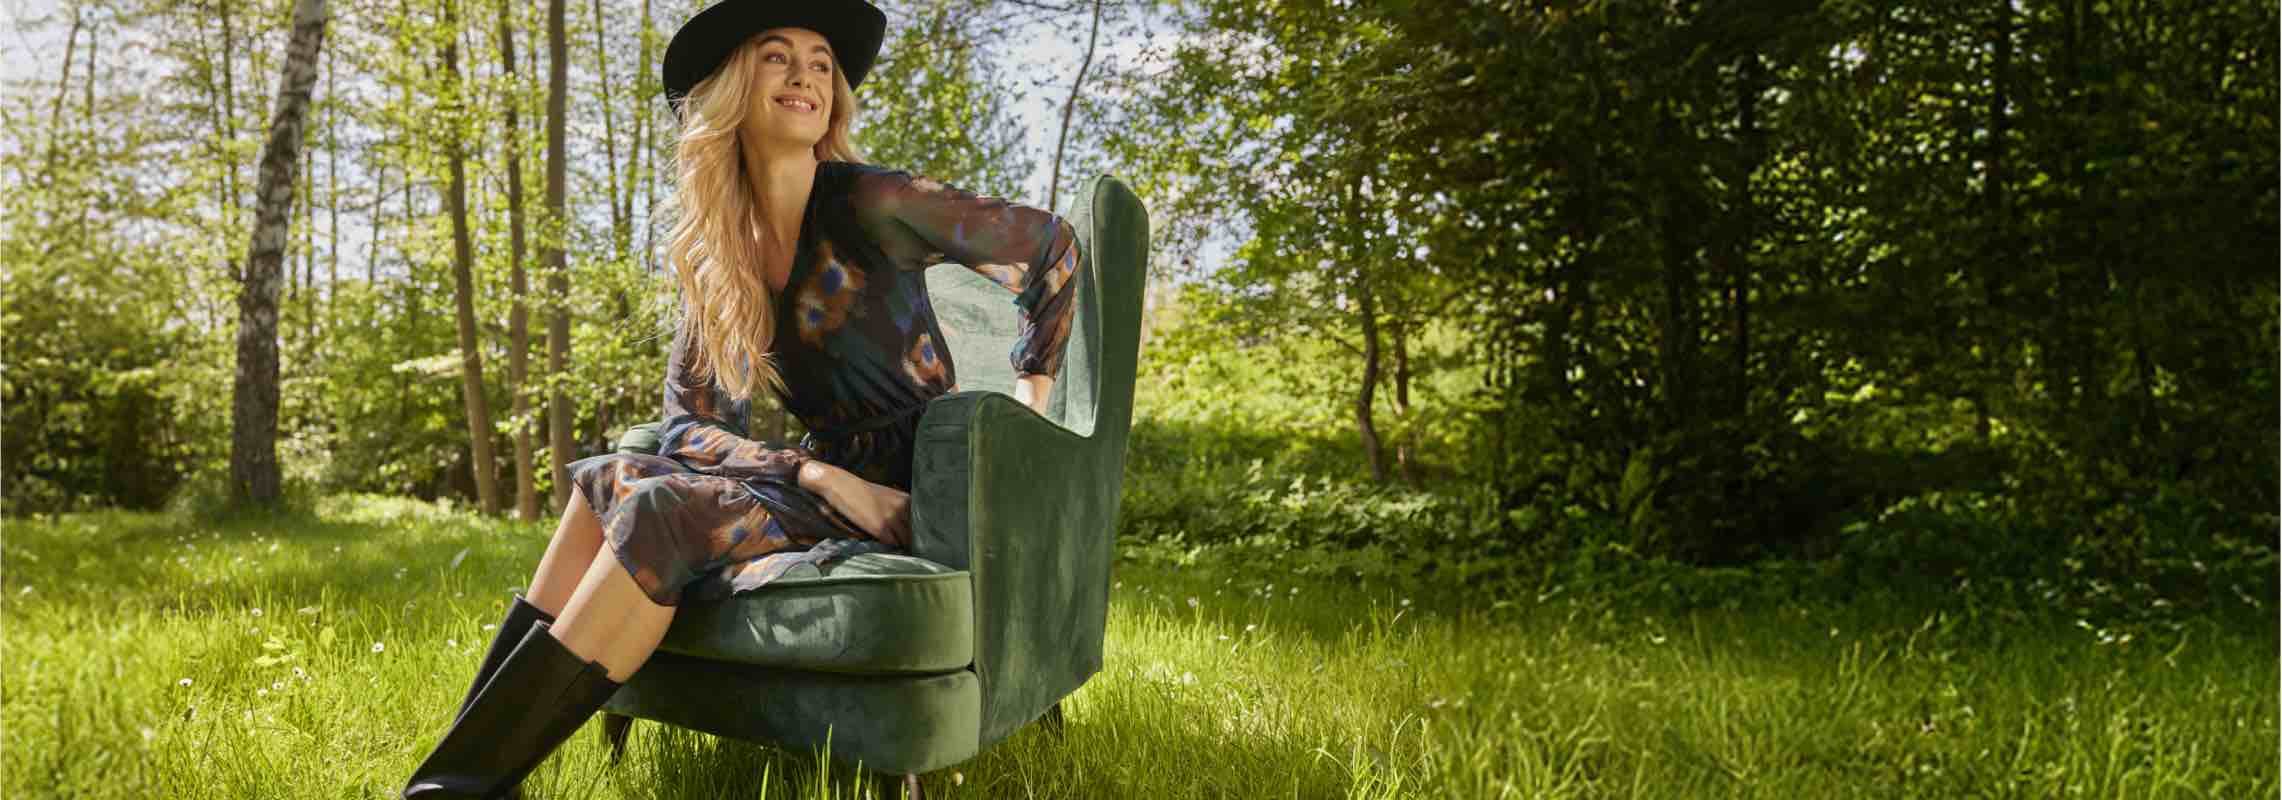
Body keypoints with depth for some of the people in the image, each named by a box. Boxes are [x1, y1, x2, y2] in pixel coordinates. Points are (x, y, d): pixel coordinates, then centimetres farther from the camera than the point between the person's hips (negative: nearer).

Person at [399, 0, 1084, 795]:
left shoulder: (872, 205, -10)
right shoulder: (714, 252, 7)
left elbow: (1052, 244, -1)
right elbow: (691, 425, 1)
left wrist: (1032, 394, 1)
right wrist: (821, 476, -16)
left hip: (916, 490, -6)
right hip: (830, 484, 6)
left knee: (665, 512, -25)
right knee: (607, 479, -13)